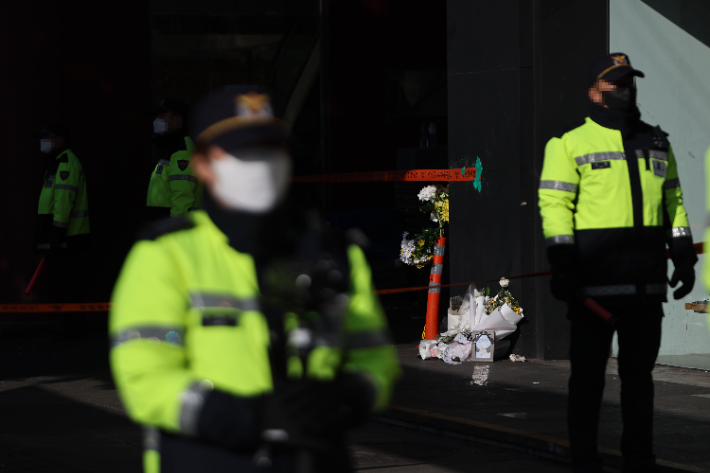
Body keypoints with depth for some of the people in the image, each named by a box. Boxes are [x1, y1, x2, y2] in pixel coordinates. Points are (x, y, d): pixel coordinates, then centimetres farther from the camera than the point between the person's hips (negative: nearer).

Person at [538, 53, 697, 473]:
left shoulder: (656, 143, 17)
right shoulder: (570, 143, 1)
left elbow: (673, 202, 20)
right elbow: (555, 204, -5)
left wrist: (683, 256, 10)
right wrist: (562, 264, -14)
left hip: (646, 280, 5)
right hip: (595, 279, -5)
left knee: (640, 371, 9)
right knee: (589, 372, 0)